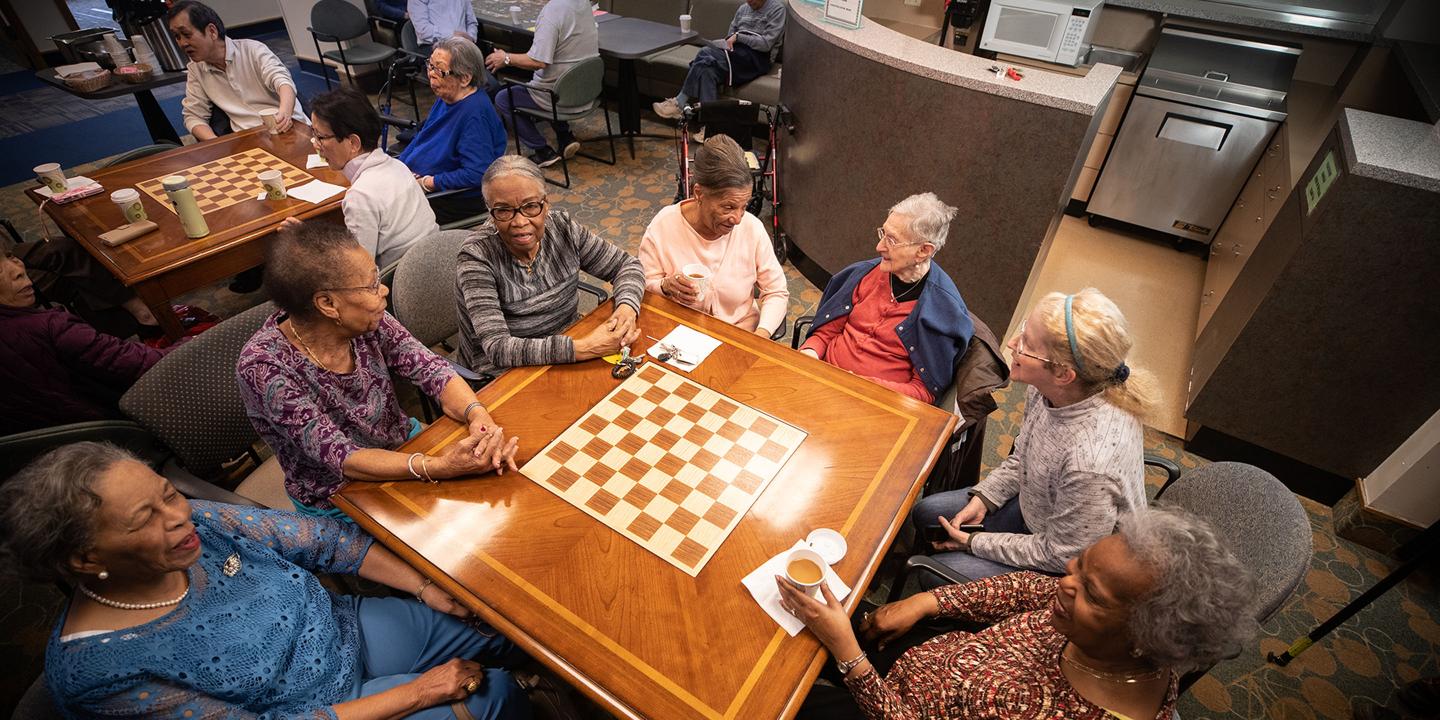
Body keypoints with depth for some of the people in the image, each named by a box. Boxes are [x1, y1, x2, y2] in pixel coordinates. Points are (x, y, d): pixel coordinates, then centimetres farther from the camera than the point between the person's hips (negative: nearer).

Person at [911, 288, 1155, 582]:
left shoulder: (1091, 464, -42)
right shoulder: (1049, 388, -19)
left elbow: (1060, 555, -25)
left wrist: (974, 543, -15)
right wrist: (983, 498, -5)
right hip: (1033, 507, 7)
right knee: (925, 513, 12)